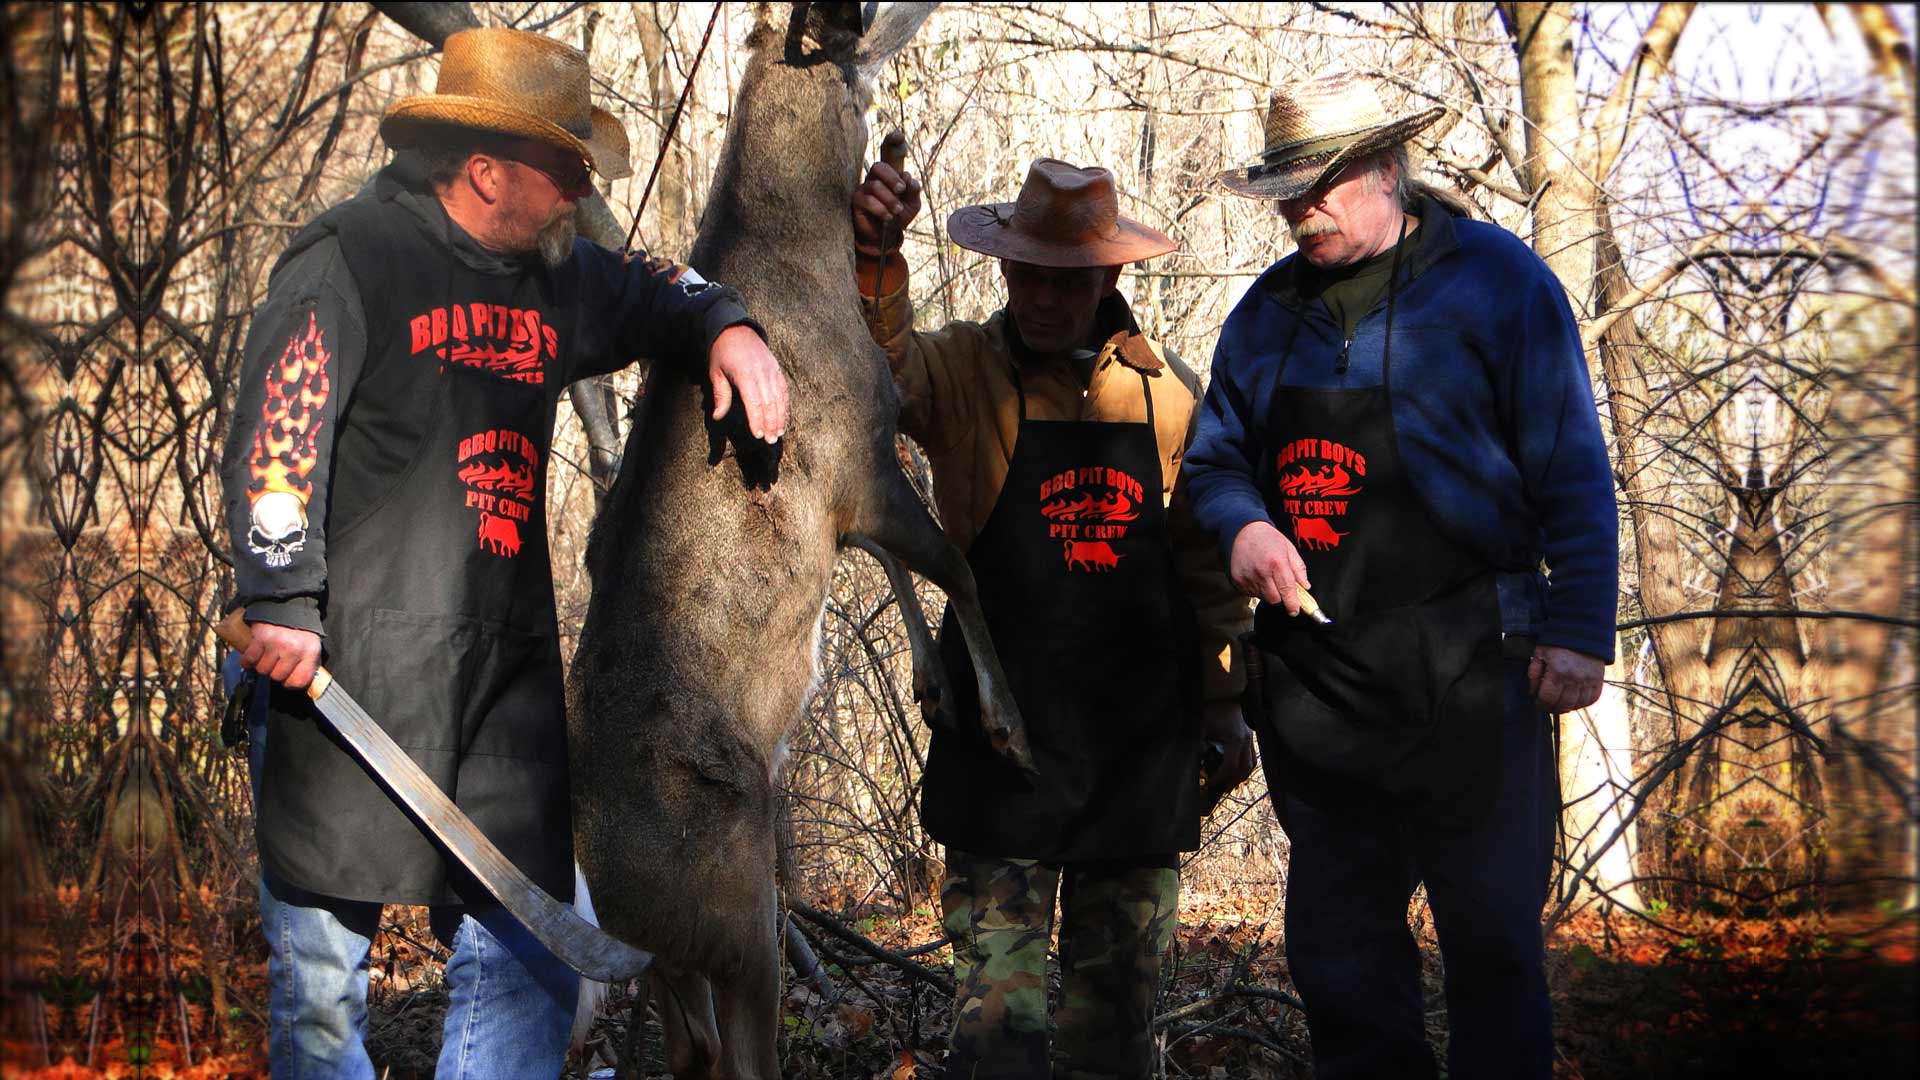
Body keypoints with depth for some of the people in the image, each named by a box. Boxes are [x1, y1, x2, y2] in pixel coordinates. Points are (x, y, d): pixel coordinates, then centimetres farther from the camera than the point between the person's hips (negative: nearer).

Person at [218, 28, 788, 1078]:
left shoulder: (555, 275, 14)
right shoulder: (349, 257, -7)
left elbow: (657, 292, 32)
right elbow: (277, 432, -12)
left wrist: (727, 331, 10)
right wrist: (282, 599, -17)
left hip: (508, 668, 7)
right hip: (350, 664, -6)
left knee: (526, 958, 5)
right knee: (321, 965, -1)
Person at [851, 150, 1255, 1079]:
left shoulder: (1168, 390, 7)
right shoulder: (963, 370, 0)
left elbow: (1206, 561, 13)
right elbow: (879, 368, -22)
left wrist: (1226, 705, 12)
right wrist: (873, 259, -40)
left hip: (1143, 738, 3)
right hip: (1001, 729, -3)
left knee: (1119, 999, 11)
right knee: (997, 1005, -5)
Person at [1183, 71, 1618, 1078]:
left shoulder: (1496, 277, -3)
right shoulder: (1270, 308, 12)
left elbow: (1571, 471, -4)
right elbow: (1213, 459, 20)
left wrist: (1576, 629, -11)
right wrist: (1240, 524, -3)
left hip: (1464, 668, -5)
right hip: (1312, 670, 5)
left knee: (1491, 932, 1)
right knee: (1336, 937, 10)